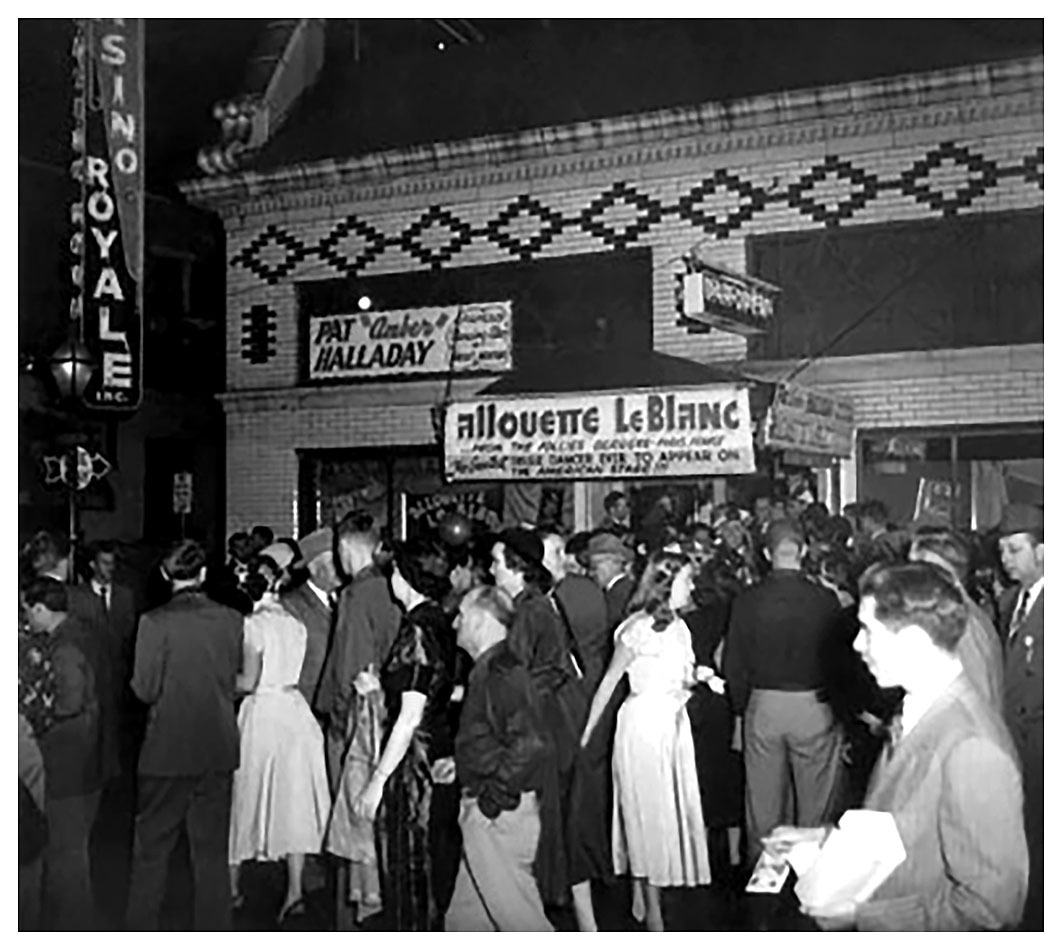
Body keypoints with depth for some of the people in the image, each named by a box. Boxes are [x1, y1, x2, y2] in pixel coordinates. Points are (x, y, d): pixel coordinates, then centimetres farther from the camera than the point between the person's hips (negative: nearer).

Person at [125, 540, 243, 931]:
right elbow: (238, 681, 4)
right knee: (213, 848, 13)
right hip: (219, 749, 3)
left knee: (151, 848, 12)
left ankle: (142, 931, 20)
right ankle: (214, 935, 20)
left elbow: (145, 690, -12)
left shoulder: (155, 622, -13)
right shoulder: (232, 620, -4)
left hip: (168, 748, -3)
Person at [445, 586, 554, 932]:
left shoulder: (502, 672, -18)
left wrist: (495, 793, -19)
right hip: (483, 811, 10)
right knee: (465, 916, 17)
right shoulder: (487, 670, 12)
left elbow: (531, 744, -27)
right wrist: (460, 765, 17)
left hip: (499, 813, -10)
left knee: (513, 909, 0)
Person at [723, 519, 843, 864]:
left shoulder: (747, 600, -7)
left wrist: (742, 706, 10)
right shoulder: (825, 600, -9)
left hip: (763, 705, 1)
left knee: (763, 804, 13)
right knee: (814, 803, 11)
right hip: (814, 705, -1)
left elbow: (733, 664, -3)